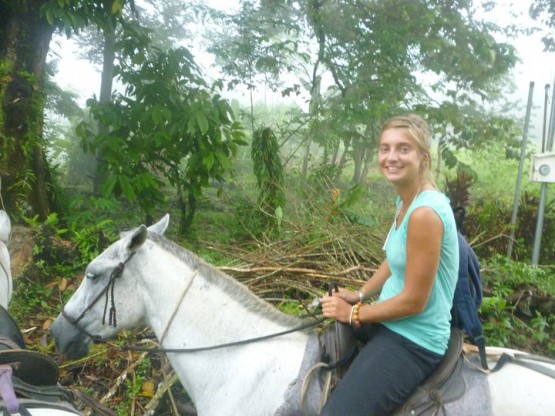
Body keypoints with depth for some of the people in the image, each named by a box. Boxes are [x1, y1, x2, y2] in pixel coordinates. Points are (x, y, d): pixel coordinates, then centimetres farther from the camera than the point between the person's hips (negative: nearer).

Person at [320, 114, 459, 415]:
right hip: (392, 319, 10)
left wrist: (354, 313, -12)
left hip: (414, 341, -9)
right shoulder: (405, 200, 3)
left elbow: (414, 301, -24)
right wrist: (359, 295, 10)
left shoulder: (425, 212, -27)